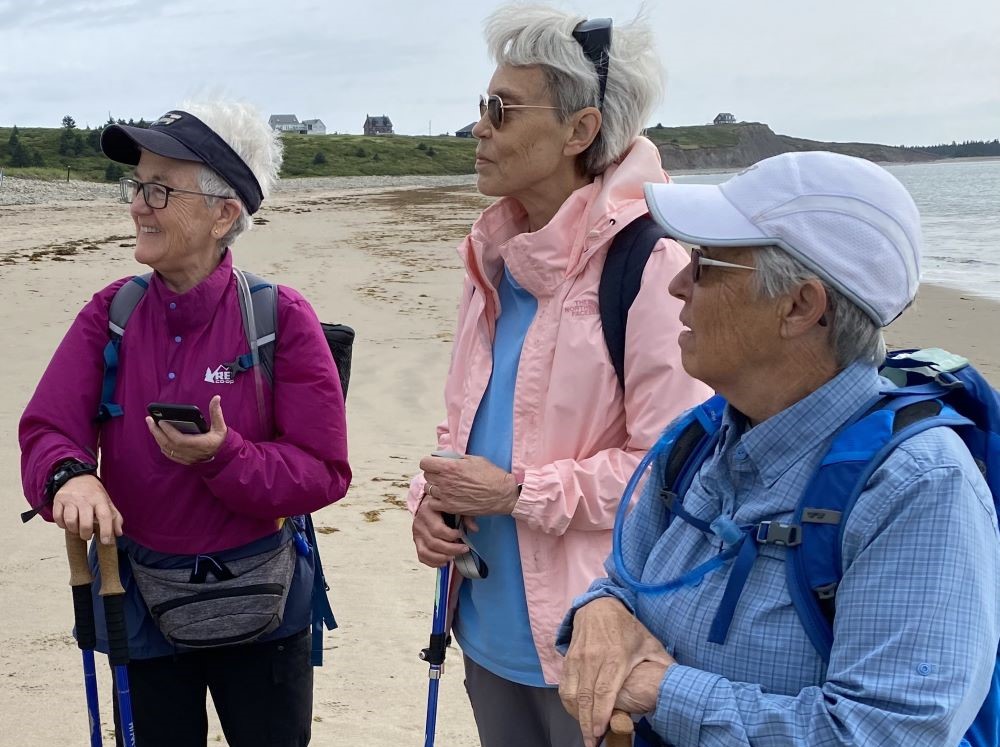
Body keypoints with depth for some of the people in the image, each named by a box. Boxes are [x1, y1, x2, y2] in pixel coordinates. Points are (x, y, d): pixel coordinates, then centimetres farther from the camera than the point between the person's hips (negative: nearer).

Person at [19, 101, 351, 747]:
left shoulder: (282, 318, -14)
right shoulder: (110, 314, -4)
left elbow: (325, 471, -14)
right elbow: (47, 431, -11)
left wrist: (223, 456, -29)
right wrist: (71, 476, -34)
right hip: (140, 599, 2)